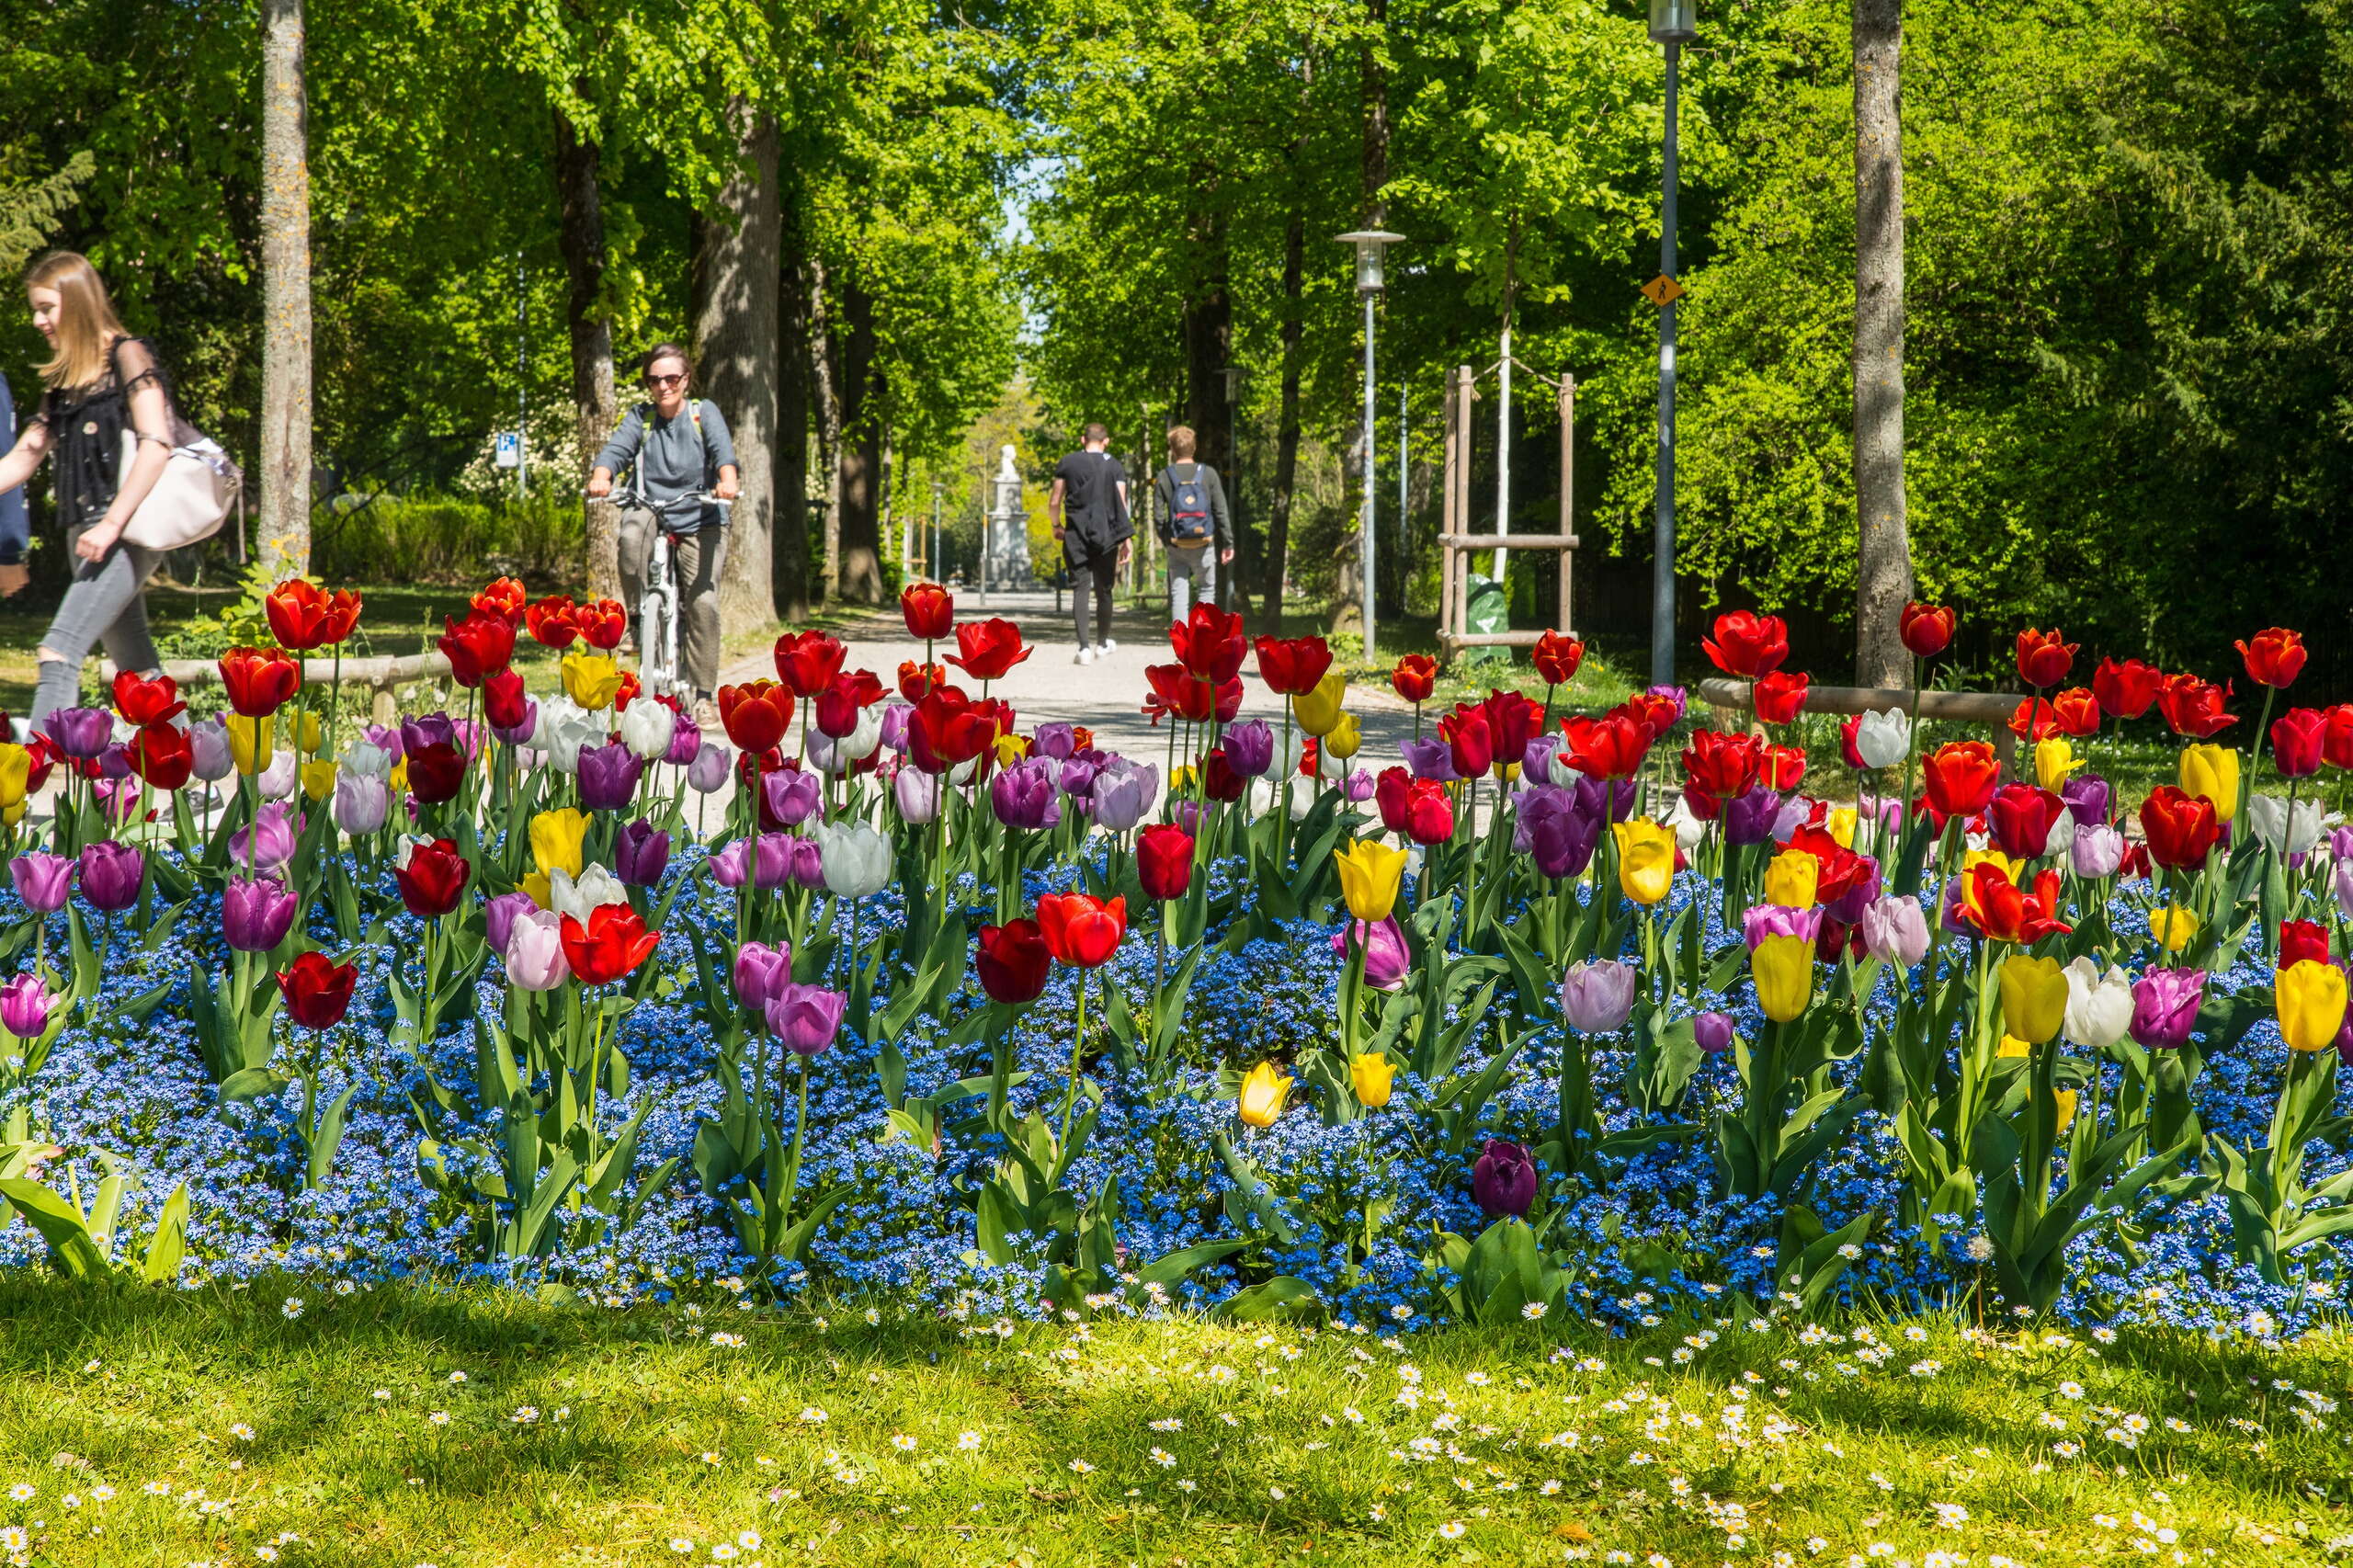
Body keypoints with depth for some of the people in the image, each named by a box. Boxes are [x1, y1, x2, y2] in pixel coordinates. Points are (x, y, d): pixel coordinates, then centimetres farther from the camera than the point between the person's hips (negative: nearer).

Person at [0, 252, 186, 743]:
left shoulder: (128, 357, -3)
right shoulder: (62, 381, 19)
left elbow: (157, 442, -14)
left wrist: (112, 524, -21)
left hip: (129, 531, -8)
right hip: (84, 532, 8)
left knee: (58, 651, -21)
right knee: (137, 669, 11)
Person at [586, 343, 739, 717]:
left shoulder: (704, 413, 1)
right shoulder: (640, 417, 5)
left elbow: (722, 449, -16)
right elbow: (618, 448, -12)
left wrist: (727, 480, -39)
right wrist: (600, 477, -34)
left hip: (700, 522, -1)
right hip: (652, 515, 1)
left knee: (702, 602, -13)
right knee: (632, 532, -34)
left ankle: (704, 695, -3)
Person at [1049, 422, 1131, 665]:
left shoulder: (1067, 464, 3)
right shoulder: (1114, 466, 2)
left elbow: (1054, 503, 3)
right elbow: (1121, 504, -4)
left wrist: (1056, 526, 21)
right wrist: (1127, 538, -3)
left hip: (1076, 535, -1)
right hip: (1106, 535, 1)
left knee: (1080, 590, -3)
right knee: (1104, 590, 14)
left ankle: (1084, 647, -14)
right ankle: (1102, 643, 28)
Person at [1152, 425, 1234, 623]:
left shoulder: (1164, 477, -2)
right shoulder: (1208, 474, -2)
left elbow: (1159, 517, -3)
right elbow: (1221, 512, -2)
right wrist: (1228, 543, 4)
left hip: (1177, 545, 0)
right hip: (1204, 545, 0)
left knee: (1179, 594, 4)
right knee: (1206, 591, 12)